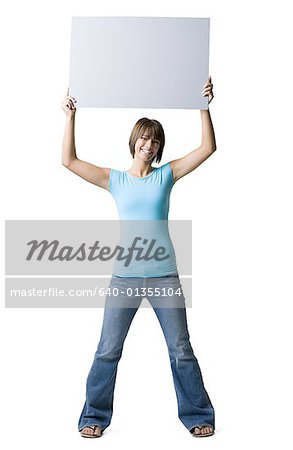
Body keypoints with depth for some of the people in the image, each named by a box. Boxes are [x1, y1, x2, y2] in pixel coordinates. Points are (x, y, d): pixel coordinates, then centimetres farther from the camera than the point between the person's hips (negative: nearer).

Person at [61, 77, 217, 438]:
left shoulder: (167, 175, 5)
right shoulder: (115, 179, 5)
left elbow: (207, 148, -2)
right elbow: (69, 160, -2)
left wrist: (204, 107, -9)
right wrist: (70, 117, -6)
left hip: (164, 275, 0)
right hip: (125, 275, 0)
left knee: (181, 350, 7)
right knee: (108, 351, 5)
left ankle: (198, 415, 23)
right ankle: (95, 416, 22)